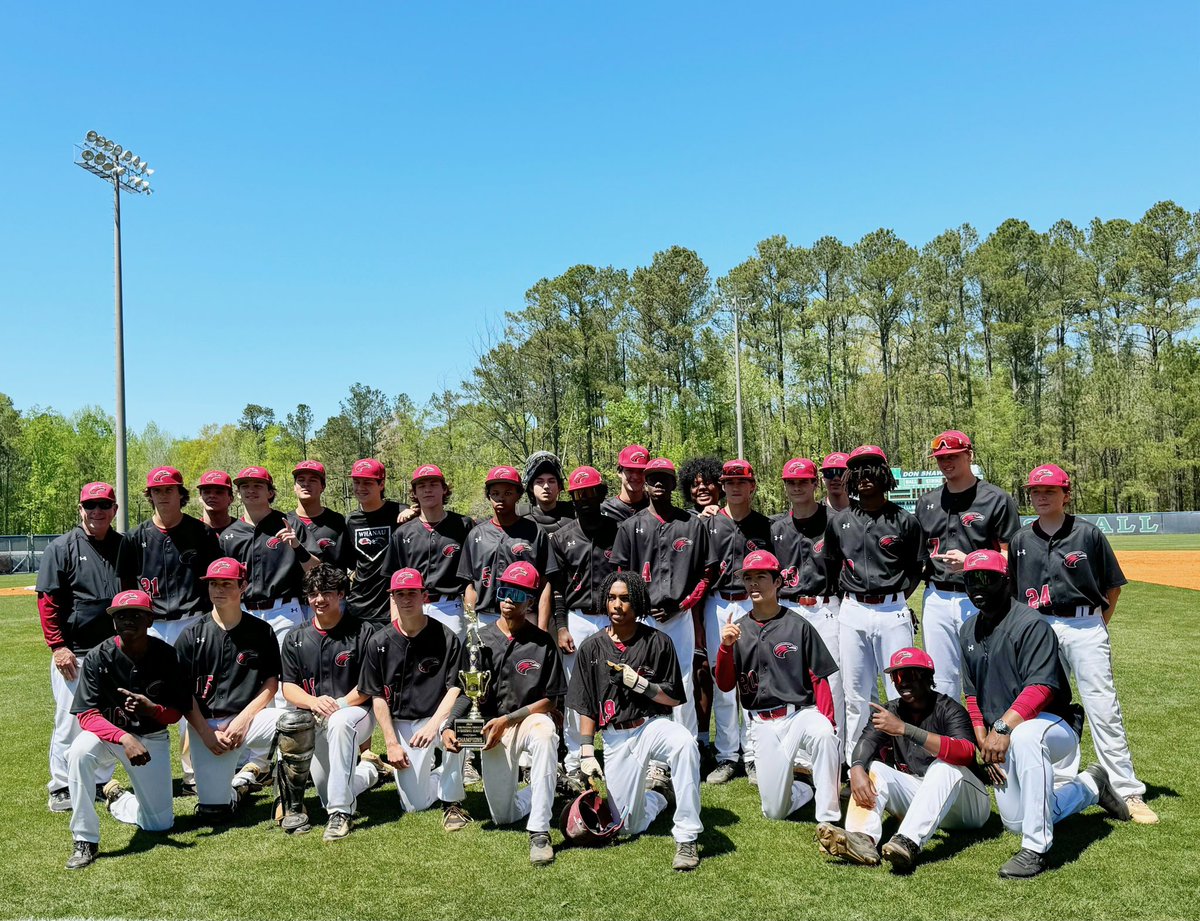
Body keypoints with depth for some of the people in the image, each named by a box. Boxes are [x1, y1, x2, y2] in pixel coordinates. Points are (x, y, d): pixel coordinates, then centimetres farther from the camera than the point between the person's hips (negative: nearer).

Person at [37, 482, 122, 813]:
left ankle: (101, 783, 24)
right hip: (73, 653, -3)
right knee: (69, 721, 2)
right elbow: (47, 601, -5)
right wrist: (58, 646, -12)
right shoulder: (62, 547, -2)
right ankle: (62, 788, 15)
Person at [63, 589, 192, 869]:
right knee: (78, 753, -37)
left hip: (152, 738, 1)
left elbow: (177, 712, -5)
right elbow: (87, 715, -20)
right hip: (106, 733, -1)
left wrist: (151, 709, -28)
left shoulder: (168, 656, -12)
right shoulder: (98, 658, -15)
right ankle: (85, 841, -22)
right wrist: (124, 738, -36)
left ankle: (118, 799, 36)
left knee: (160, 824, 2)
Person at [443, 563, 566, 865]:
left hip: (530, 718, -3)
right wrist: (449, 726, -14)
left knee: (544, 732, -40)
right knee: (503, 817, 1)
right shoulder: (479, 640, 2)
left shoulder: (543, 642, -5)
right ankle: (544, 790, 34)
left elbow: (551, 701, -7)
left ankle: (539, 832, -33)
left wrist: (507, 720, -17)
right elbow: (465, 693, 4)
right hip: (492, 728, 3)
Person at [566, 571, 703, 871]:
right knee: (629, 827, 0)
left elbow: (673, 699, 0)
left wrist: (641, 684, -15)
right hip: (615, 738, 2)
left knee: (684, 743, -38)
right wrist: (587, 751, 0)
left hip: (653, 725, -2)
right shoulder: (591, 647, 3)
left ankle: (686, 838, -28)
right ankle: (658, 796, 36)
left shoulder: (658, 642, -2)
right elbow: (585, 706, 6)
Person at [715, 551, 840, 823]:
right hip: (764, 724, 3)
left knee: (823, 734, -38)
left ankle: (828, 819, -24)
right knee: (774, 812, 1)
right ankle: (802, 789, 35)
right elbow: (725, 685, 1)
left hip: (801, 712, -2)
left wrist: (826, 722, -15)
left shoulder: (797, 626, -2)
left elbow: (819, 678, -1)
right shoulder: (737, 629, 6)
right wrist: (725, 647, -16)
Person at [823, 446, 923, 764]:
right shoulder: (839, 521, 7)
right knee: (855, 696, 8)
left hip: (892, 612, -2)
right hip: (852, 614, 3)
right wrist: (851, 594, 12)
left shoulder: (904, 521, 0)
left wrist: (895, 599, 7)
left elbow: (915, 569, 10)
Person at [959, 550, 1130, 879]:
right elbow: (972, 694, 12)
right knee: (1015, 823, 11)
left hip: (1052, 724, -8)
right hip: (1002, 738, 8)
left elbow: (1041, 688, -27)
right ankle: (1090, 786, 34)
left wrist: (1003, 727, -37)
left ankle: (1035, 849, -35)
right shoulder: (968, 630, 8)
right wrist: (984, 744, 1)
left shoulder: (1030, 623, -16)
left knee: (1025, 736, -43)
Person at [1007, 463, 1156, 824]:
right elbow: (1014, 592, 14)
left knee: (1104, 709, -5)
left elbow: (1113, 585, 5)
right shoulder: (1022, 540, 8)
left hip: (1085, 627, -3)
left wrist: (1098, 625, 2)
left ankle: (1128, 792, 1)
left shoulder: (1088, 534, 0)